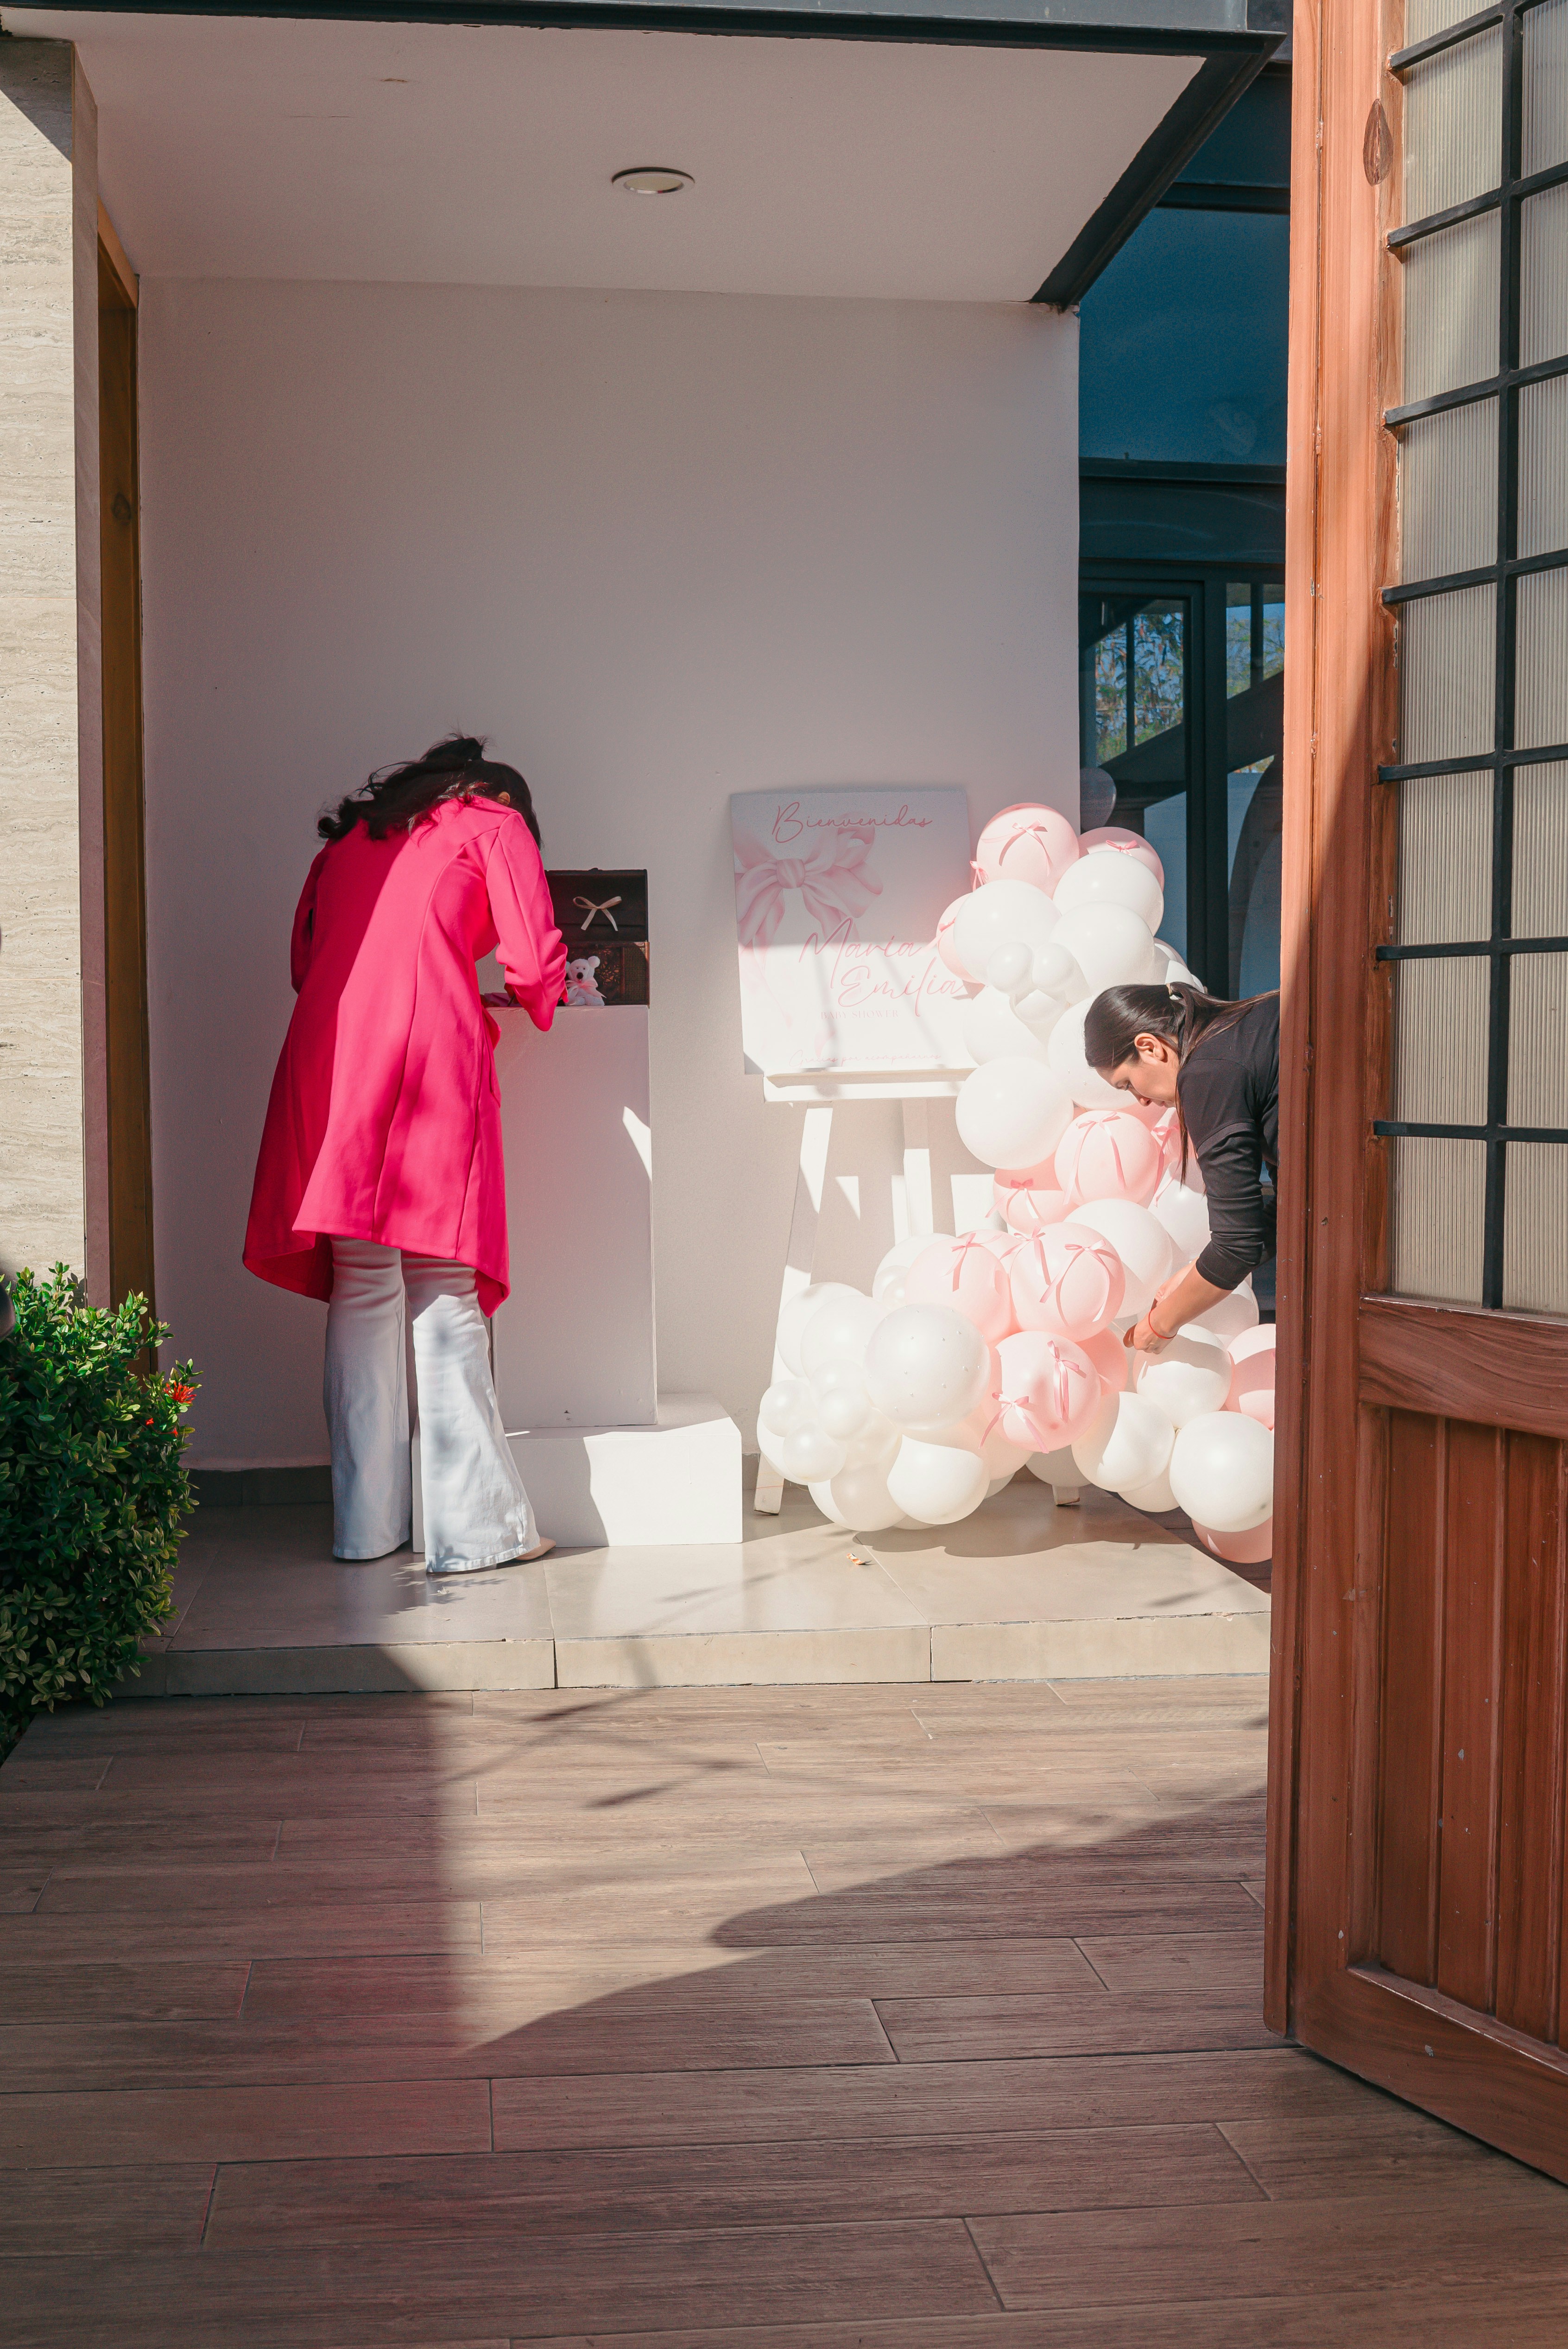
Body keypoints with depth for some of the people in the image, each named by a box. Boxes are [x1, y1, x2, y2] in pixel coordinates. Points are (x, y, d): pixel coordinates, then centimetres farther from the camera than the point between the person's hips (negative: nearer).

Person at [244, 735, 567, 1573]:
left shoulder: (350, 835, 29)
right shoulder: (495, 822, 15)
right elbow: (533, 962, 4)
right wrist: (536, 1008, 27)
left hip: (328, 1057, 5)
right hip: (430, 1062, -4)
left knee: (360, 1295, 6)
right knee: (445, 1294, -4)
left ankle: (364, 1524, 8)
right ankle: (473, 1527, -5)